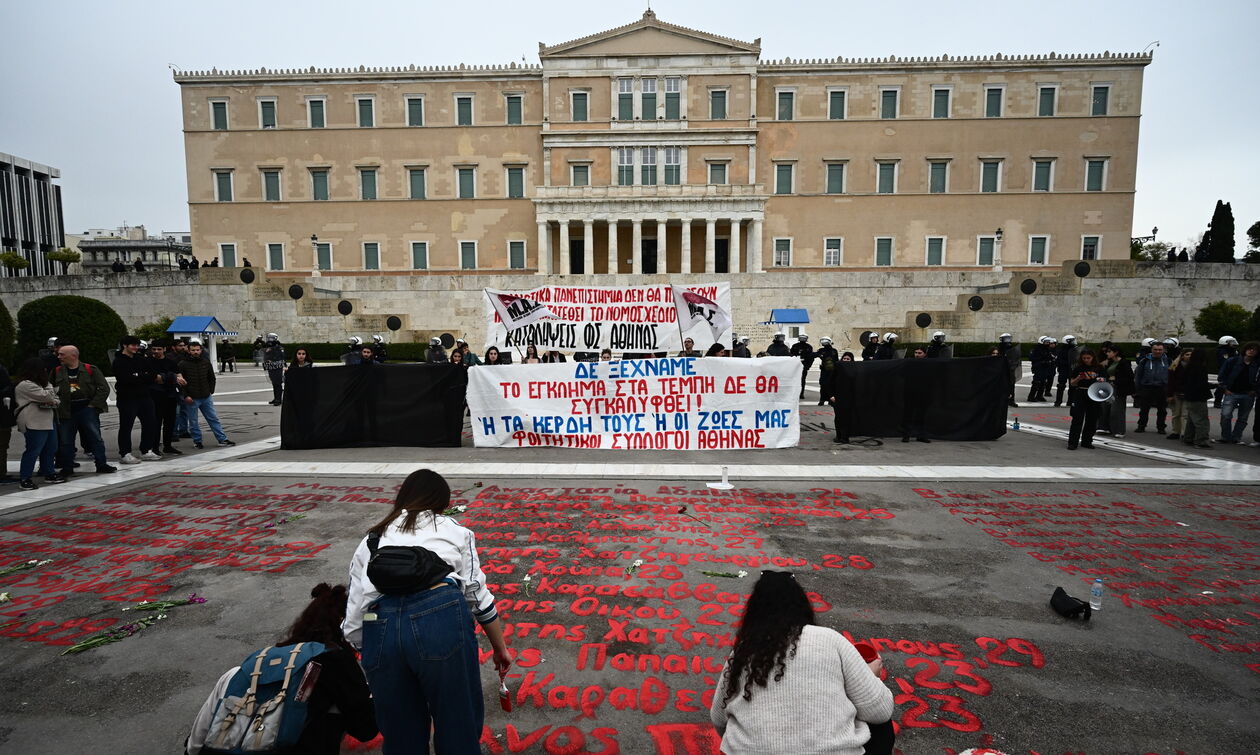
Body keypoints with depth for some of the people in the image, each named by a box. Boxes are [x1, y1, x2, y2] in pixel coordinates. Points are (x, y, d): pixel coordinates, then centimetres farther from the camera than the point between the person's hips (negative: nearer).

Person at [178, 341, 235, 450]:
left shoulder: (206, 363, 7)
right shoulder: (183, 365, -5)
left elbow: (212, 378, 17)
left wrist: (211, 391, 7)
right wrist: (186, 396, -12)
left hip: (206, 397, 4)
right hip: (191, 399, -3)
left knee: (214, 419, 7)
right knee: (193, 422, 6)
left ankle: (223, 439, 11)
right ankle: (197, 441, 18)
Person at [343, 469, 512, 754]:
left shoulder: (370, 541, 27)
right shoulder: (453, 529, 21)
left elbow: (353, 618, 22)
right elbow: (478, 594, 15)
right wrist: (500, 648, 26)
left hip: (381, 630, 3)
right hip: (442, 618, -2)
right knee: (459, 725, 16)